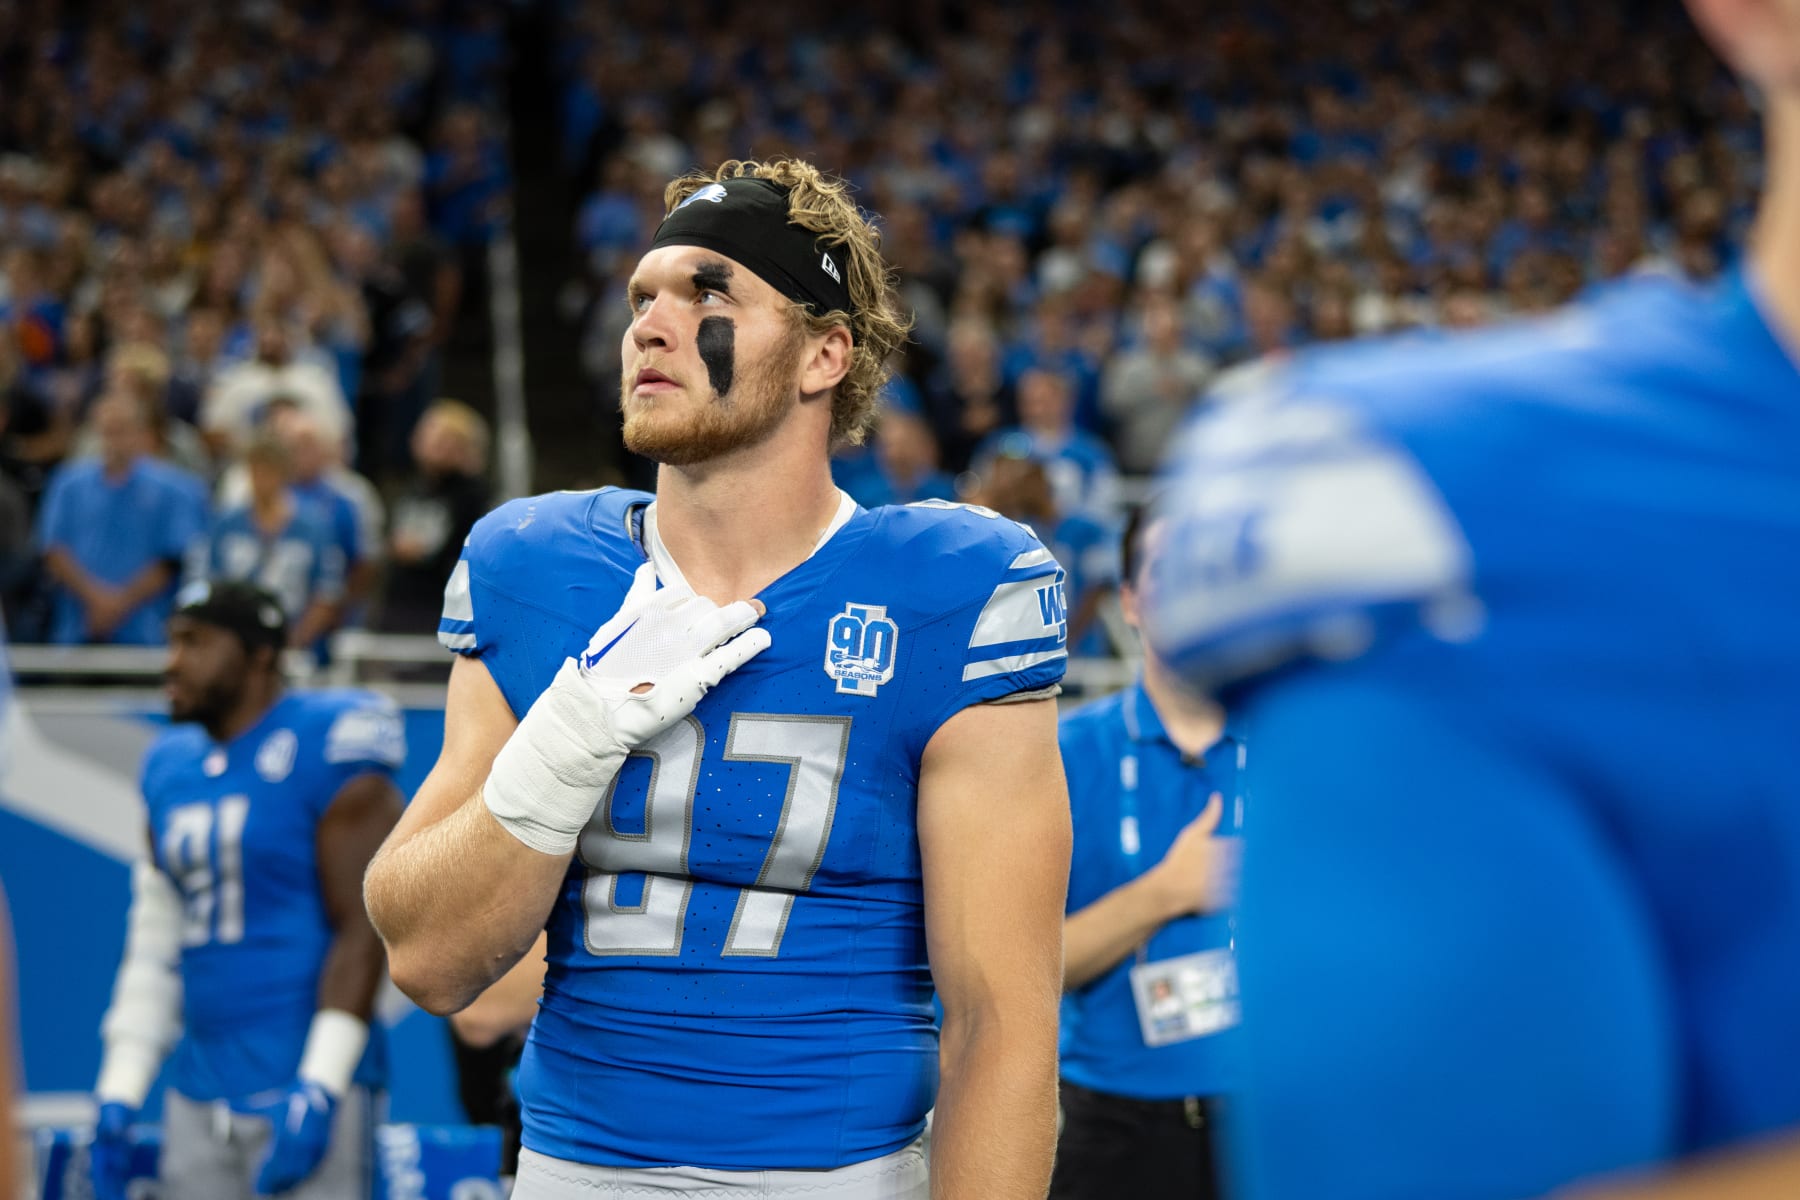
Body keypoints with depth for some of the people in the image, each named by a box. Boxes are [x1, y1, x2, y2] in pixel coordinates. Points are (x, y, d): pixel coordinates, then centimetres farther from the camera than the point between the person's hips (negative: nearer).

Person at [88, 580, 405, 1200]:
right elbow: (155, 946, 17)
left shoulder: (325, 751, -8)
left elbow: (362, 931, -12)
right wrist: (119, 1092, 12)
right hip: (198, 1094, 7)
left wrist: (319, 1086, -18)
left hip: (306, 1084, -7)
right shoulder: (172, 767, 14)